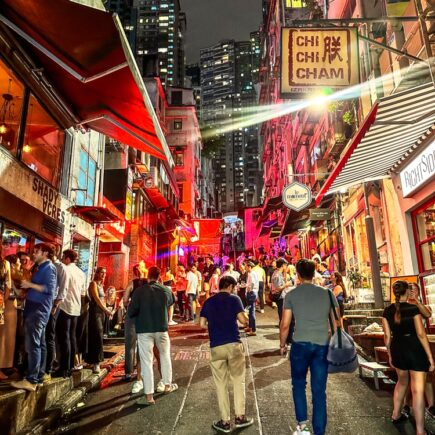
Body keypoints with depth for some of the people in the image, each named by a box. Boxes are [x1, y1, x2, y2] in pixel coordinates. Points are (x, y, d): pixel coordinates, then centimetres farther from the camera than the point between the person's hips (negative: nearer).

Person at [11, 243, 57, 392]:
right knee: (40, 344, 11)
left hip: (39, 309, -10)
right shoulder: (40, 268, 21)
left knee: (33, 344, -12)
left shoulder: (49, 268, -9)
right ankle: (39, 376, 17)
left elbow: (50, 288, -19)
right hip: (35, 308, 10)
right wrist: (26, 287, 11)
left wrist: (30, 284, -15)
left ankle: (31, 380, -11)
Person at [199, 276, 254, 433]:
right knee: (238, 380, 14)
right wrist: (246, 319, 14)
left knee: (221, 384, 11)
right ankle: (240, 417, 20)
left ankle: (225, 421, 18)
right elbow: (243, 320, -8)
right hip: (234, 344, -2)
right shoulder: (234, 298, -1)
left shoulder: (208, 302, 9)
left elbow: (202, 324, 6)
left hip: (216, 347, 2)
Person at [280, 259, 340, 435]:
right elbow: (338, 321, 7)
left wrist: (282, 344, 11)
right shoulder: (327, 293, 4)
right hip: (322, 346, 2)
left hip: (300, 344, -2)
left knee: (299, 384, 18)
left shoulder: (291, 294, -2)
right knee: (319, 391, 10)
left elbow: (285, 324, -3)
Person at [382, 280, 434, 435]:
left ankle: (396, 415, 38)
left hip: (397, 349, 5)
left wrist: (390, 355, 15)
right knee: (418, 390, 0)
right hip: (415, 349, -5)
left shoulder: (387, 311, -1)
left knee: (402, 381, 26)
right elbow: (421, 334, -14)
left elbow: (387, 335, 3)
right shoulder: (413, 308, -13)